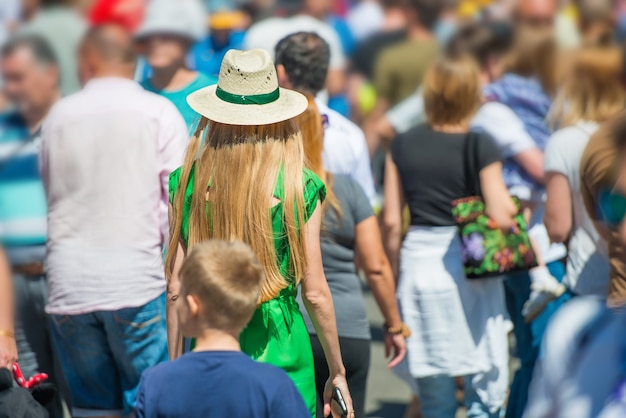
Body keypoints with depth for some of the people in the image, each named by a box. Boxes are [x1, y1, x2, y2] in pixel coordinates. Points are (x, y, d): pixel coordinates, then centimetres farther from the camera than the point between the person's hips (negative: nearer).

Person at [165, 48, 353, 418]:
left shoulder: (189, 183, -1)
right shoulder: (300, 187, -6)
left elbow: (176, 289, 1)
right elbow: (315, 293, -3)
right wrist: (337, 372, 8)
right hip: (281, 351, -2)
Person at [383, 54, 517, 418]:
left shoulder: (403, 146, 3)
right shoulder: (481, 148, -7)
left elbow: (392, 221, 4)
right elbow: (501, 218, -12)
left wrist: (396, 272, 15)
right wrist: (513, 203, 9)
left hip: (418, 264, 4)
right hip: (469, 265, -4)